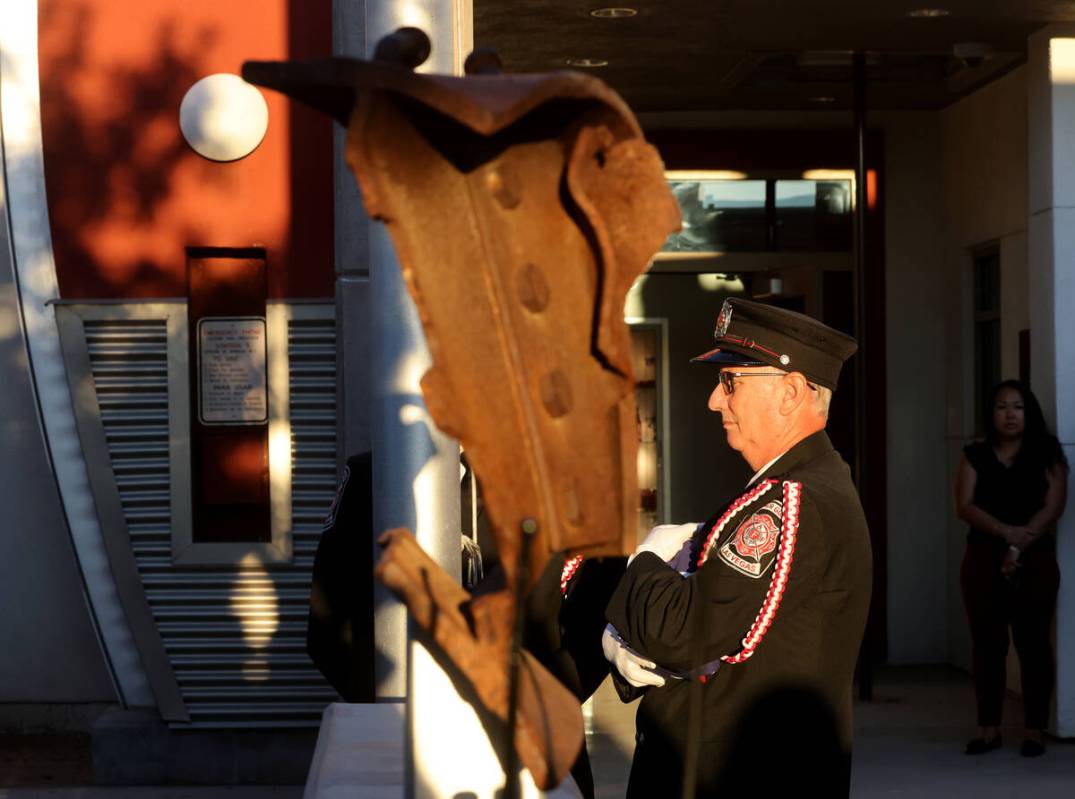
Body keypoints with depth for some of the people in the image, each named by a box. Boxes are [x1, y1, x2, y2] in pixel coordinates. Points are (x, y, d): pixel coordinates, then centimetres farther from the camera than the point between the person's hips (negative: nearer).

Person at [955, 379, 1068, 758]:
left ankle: (1034, 729, 1)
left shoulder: (1047, 454, 4)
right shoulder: (975, 455, 8)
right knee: (987, 642, 2)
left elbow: (1053, 507, -5)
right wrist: (1007, 532, -18)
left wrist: (1020, 546, -15)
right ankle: (989, 727, 7)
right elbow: (965, 506, -3)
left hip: (1035, 559, -2)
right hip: (984, 557, 2)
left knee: (1032, 641, -3)